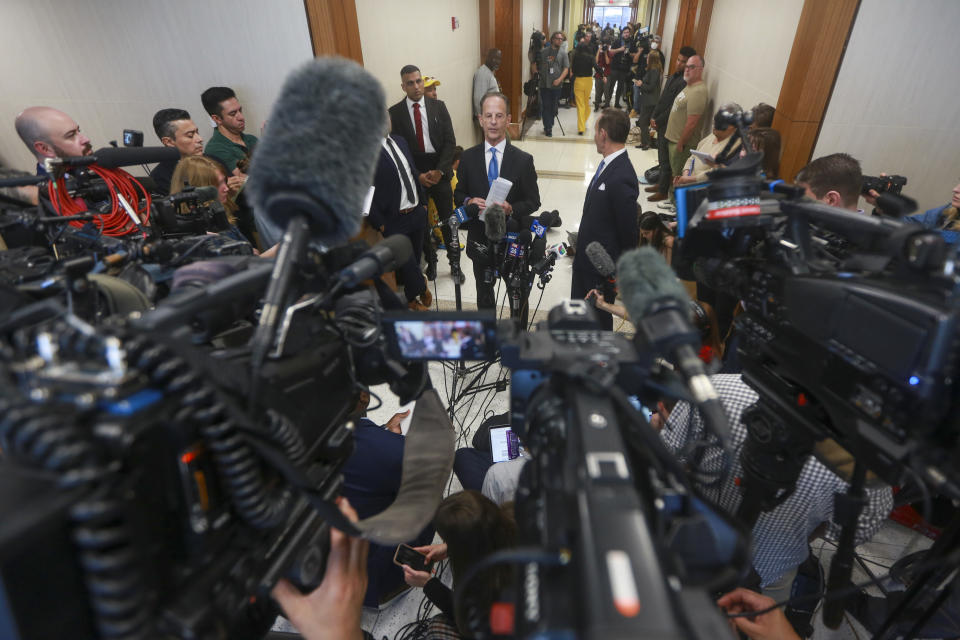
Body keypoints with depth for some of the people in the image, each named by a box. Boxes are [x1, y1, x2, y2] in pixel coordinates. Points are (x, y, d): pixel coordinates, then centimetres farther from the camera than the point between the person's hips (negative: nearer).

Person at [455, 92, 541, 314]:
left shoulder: (523, 160, -9)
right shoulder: (468, 157, -3)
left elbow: (533, 201, -5)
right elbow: (459, 193, 7)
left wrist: (511, 209, -25)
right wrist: (469, 202, -17)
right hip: (480, 239, 2)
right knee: (484, 291, 20)